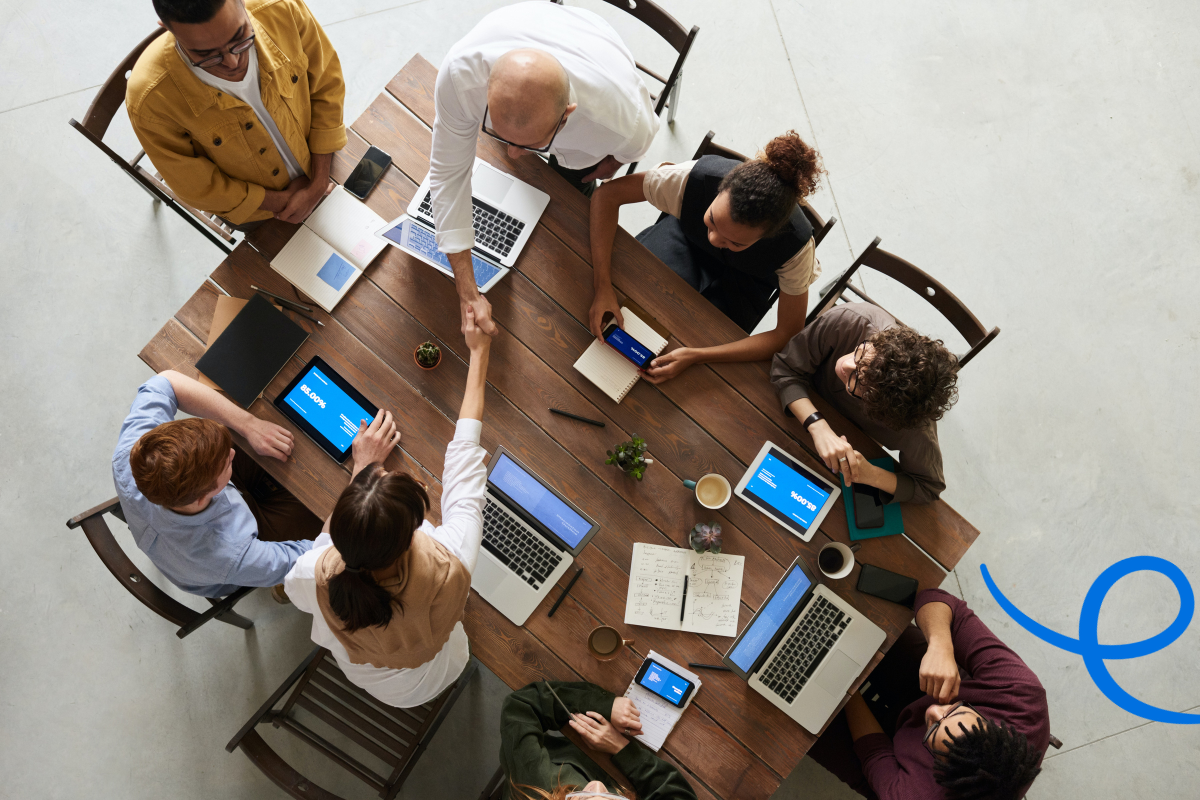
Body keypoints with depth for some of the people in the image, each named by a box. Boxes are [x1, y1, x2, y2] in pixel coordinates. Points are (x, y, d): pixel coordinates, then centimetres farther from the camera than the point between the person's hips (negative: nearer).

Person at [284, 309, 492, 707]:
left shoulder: (316, 576, -41)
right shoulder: (448, 567, -45)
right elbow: (464, 452, -30)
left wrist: (362, 467, -12)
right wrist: (478, 353, -16)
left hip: (359, 675, 1)